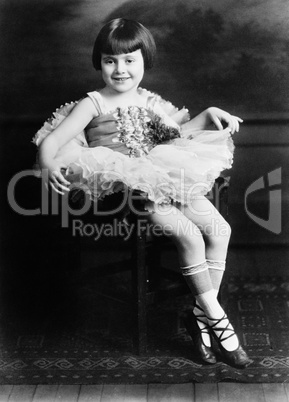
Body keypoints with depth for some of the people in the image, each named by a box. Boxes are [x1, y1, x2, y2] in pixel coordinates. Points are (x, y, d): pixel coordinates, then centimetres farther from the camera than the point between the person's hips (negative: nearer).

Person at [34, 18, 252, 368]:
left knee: (220, 229, -10)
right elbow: (53, 140, -10)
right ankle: (216, 318, -11)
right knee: (189, 235, -25)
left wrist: (208, 115, 10)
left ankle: (202, 313, -1)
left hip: (170, 178, 7)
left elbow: (178, 132, 26)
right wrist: (50, 163, -32)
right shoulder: (94, 104, 0)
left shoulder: (149, 100, 17)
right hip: (131, 188, -6)